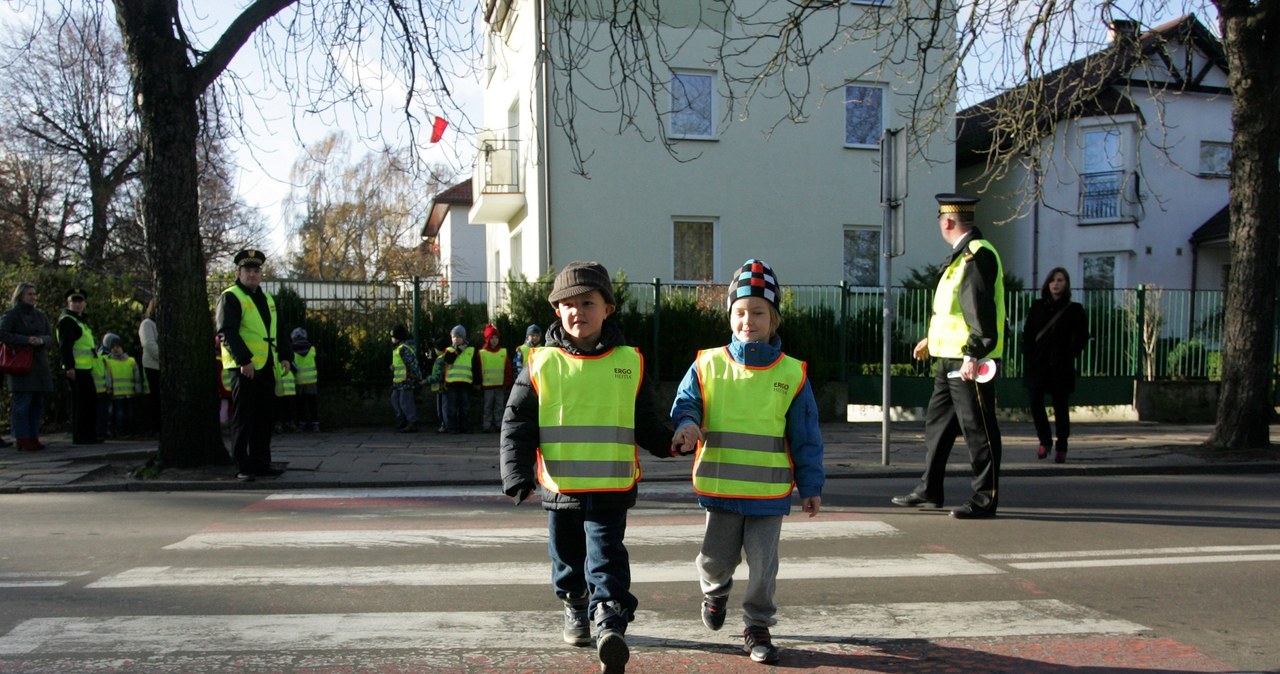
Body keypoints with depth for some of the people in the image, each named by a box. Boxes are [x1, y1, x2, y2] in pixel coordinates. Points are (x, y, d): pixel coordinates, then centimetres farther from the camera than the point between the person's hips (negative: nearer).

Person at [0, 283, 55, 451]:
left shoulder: (41, 315, 17)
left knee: (37, 403, 5)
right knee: (22, 402, -8)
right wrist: (26, 340, -18)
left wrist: (41, 341, -10)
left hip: (39, 364, 6)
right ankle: (22, 440, -6)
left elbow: (51, 338, 12)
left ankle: (33, 438, 10)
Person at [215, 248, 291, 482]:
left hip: (266, 367, 8)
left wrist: (285, 355, 12)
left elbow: (277, 331, 23)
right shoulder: (230, 297, -5)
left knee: (265, 417, 11)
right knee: (243, 419, -3)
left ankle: (261, 463, 20)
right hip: (244, 367, -8)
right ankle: (243, 467, 3)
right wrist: (244, 360, -22)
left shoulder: (267, 298, 19)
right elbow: (228, 332, -15)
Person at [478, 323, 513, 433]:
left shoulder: (504, 352, 7)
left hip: (500, 385, 2)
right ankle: (487, 426, 7)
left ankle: (499, 425, 15)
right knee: (487, 407, 3)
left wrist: (507, 383, 1)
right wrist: (479, 383, -4)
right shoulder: (481, 353, 1)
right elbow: (479, 369, 0)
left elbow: (508, 369, 6)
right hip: (487, 385, -2)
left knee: (500, 406, 8)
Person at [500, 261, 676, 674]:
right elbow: (517, 423, -1)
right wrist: (517, 474, -10)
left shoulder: (629, 363, 1)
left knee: (606, 559, -11)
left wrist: (670, 442, -5)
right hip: (558, 488, 2)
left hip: (612, 488, -2)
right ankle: (576, 610, 42)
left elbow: (645, 424, 9)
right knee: (567, 558, 19)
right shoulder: (541, 365, -2)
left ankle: (610, 623, -12)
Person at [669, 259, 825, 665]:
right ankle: (715, 590, 45)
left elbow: (805, 437, 2)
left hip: (770, 490, 0)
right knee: (717, 558, 12)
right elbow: (685, 404, 1)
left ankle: (757, 628, 24)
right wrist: (686, 426, -23)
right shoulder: (708, 365, -1)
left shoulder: (791, 373, -2)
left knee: (763, 564, 6)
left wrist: (811, 486, 4)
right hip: (720, 486, 1)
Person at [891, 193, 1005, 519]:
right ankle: (929, 490, 25)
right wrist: (932, 338, 31)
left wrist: (973, 354, -26)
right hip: (949, 357, 11)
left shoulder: (978, 255, -15)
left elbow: (982, 309, -22)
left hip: (970, 361, -11)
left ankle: (985, 498, 8)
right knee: (938, 422, 15)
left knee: (978, 429, -2)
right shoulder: (963, 255, 17)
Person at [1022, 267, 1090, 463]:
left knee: (1060, 406, 3)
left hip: (1061, 366, -2)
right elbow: (1027, 333, 8)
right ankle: (1045, 441, 12)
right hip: (1037, 364, 2)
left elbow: (1082, 337, 3)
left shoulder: (1074, 310, 2)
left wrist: (1070, 355, -5)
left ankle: (1061, 447, 15)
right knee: (1035, 402, -7)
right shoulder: (1037, 307, 8)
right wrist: (1028, 356, -1)